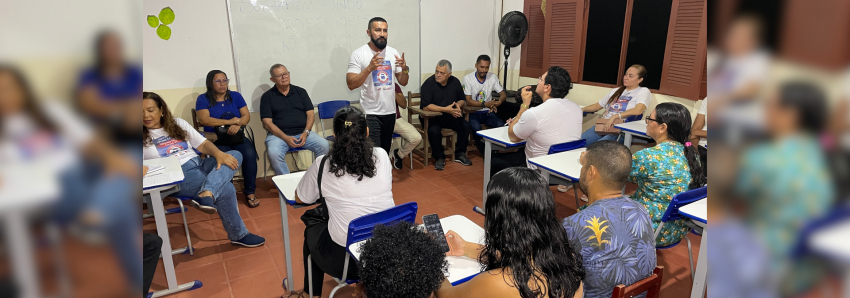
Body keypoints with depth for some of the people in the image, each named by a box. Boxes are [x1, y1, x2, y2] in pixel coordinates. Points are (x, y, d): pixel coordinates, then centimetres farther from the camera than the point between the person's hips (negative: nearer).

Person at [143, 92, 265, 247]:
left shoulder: (177, 123, 17)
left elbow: (203, 144, 9)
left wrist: (218, 153, -11)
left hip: (199, 164, 5)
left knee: (235, 155, -21)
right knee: (226, 189, -26)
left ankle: (206, 194, -44)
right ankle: (239, 235, -12)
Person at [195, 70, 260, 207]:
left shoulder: (235, 96, 13)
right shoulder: (203, 99, 4)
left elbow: (246, 115, 4)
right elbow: (204, 120, -10)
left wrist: (237, 124, -18)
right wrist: (229, 121, -12)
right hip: (215, 140, -2)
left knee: (250, 154, -29)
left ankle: (250, 192, -16)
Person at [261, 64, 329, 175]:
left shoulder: (300, 91, 15)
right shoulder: (267, 97, 8)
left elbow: (311, 114, 10)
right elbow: (267, 123, 0)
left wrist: (306, 133, -9)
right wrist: (286, 138, -14)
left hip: (303, 133, 2)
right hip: (279, 135, -2)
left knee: (324, 145, -24)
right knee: (274, 154, -34)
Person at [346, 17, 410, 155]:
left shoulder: (393, 53, 7)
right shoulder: (358, 54, -7)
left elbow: (403, 82, 10)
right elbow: (351, 84, -14)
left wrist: (404, 69, -12)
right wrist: (369, 68, -26)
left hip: (390, 111, 5)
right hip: (370, 113, -5)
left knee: (385, 151, 14)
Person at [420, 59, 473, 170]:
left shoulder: (455, 82, 4)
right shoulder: (429, 83, -12)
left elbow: (462, 99, 14)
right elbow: (425, 106, -20)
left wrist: (458, 105, -11)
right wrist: (445, 109, -25)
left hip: (450, 116, 5)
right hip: (431, 117, -5)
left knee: (465, 125, -17)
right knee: (434, 131, -33)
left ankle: (460, 154, 3)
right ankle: (439, 158, -9)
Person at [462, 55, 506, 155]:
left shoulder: (493, 77, 2)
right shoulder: (468, 78, -9)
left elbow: (503, 94, 2)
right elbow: (468, 101, -15)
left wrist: (499, 101, -23)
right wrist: (485, 104, -29)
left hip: (487, 112, 3)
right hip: (473, 112, -3)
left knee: (501, 126, -25)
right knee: (476, 128, -34)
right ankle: (484, 153, -10)